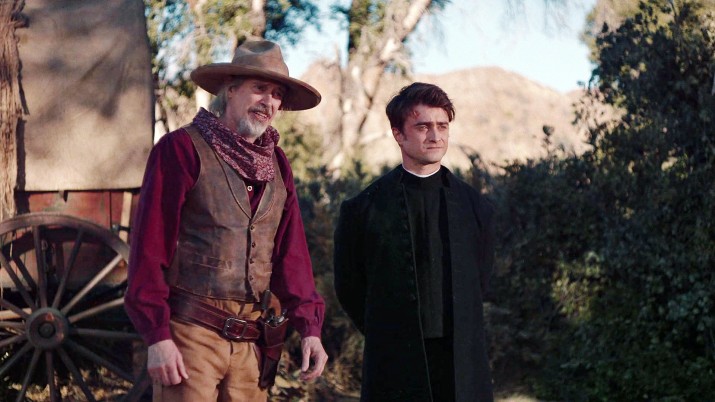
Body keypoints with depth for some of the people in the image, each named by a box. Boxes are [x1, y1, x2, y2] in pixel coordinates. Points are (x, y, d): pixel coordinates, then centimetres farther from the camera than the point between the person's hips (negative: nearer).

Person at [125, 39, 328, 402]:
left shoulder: (277, 164, 14)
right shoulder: (181, 148, -5)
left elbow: (290, 251, 12)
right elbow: (150, 246, -9)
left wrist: (309, 326, 1)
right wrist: (157, 336, -13)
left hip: (253, 342, 6)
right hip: (191, 334, -6)